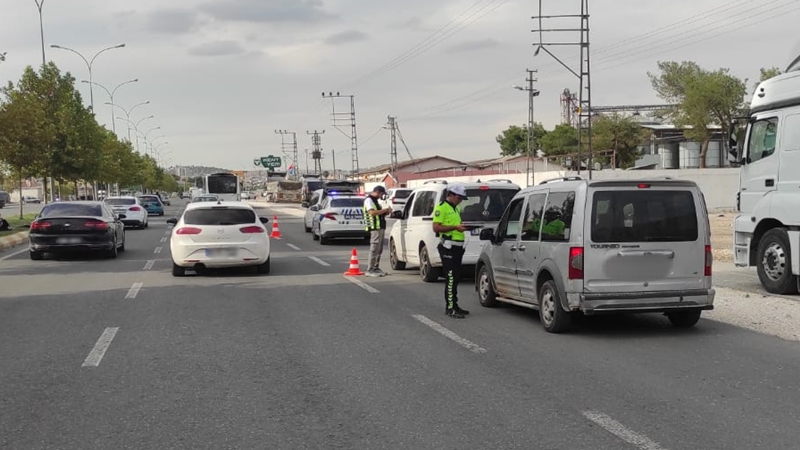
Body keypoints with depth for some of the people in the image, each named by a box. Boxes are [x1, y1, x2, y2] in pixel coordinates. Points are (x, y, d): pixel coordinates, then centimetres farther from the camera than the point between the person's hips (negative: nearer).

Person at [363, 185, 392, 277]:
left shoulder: (376, 200, 21)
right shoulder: (369, 200, -9)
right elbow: (372, 212, -23)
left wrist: (386, 212, 8)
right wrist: (385, 210, -17)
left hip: (381, 227, 10)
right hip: (375, 228, -10)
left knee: (379, 249, 13)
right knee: (374, 249, -11)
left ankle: (376, 268, 20)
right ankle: (370, 270, -10)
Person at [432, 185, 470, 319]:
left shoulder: (455, 209, 21)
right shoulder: (441, 208, -9)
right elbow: (436, 227, -18)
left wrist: (462, 227, 10)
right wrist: (455, 227, -22)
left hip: (457, 247, 10)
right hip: (448, 247, -10)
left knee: (455, 278, 13)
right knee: (451, 278, -10)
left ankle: (454, 306, 20)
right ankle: (450, 309, -8)